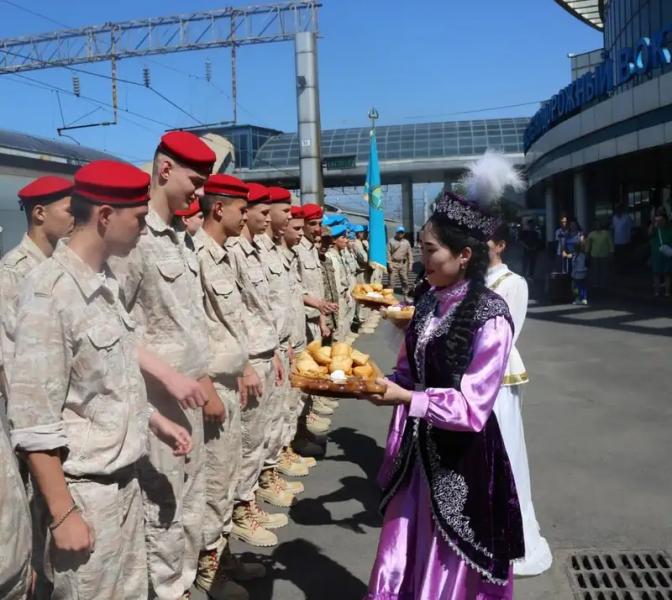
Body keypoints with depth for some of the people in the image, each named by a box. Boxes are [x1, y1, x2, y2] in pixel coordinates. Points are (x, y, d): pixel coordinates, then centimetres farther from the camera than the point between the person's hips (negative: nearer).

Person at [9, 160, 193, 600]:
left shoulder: (106, 281, 5)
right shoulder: (51, 290, -19)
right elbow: (34, 421, -19)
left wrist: (154, 420, 12)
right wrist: (63, 515, -17)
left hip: (125, 479, 7)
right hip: (83, 491, -7)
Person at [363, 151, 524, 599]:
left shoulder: (491, 318, -19)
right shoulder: (429, 304, 3)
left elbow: (472, 408, -20)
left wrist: (405, 399, -26)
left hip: (463, 457, -6)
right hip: (419, 448, 7)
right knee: (405, 562, 19)